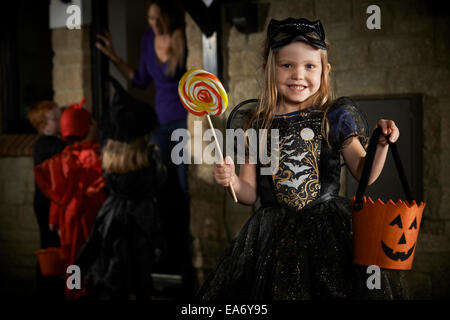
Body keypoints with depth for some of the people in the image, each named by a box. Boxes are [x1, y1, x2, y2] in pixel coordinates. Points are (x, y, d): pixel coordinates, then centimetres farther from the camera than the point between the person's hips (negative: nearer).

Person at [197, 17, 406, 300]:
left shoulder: (334, 116, 1)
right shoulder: (258, 125, 4)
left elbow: (364, 174, 1)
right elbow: (250, 194, 7)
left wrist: (382, 143, -15)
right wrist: (231, 180, -12)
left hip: (328, 232, -1)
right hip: (274, 235, 1)